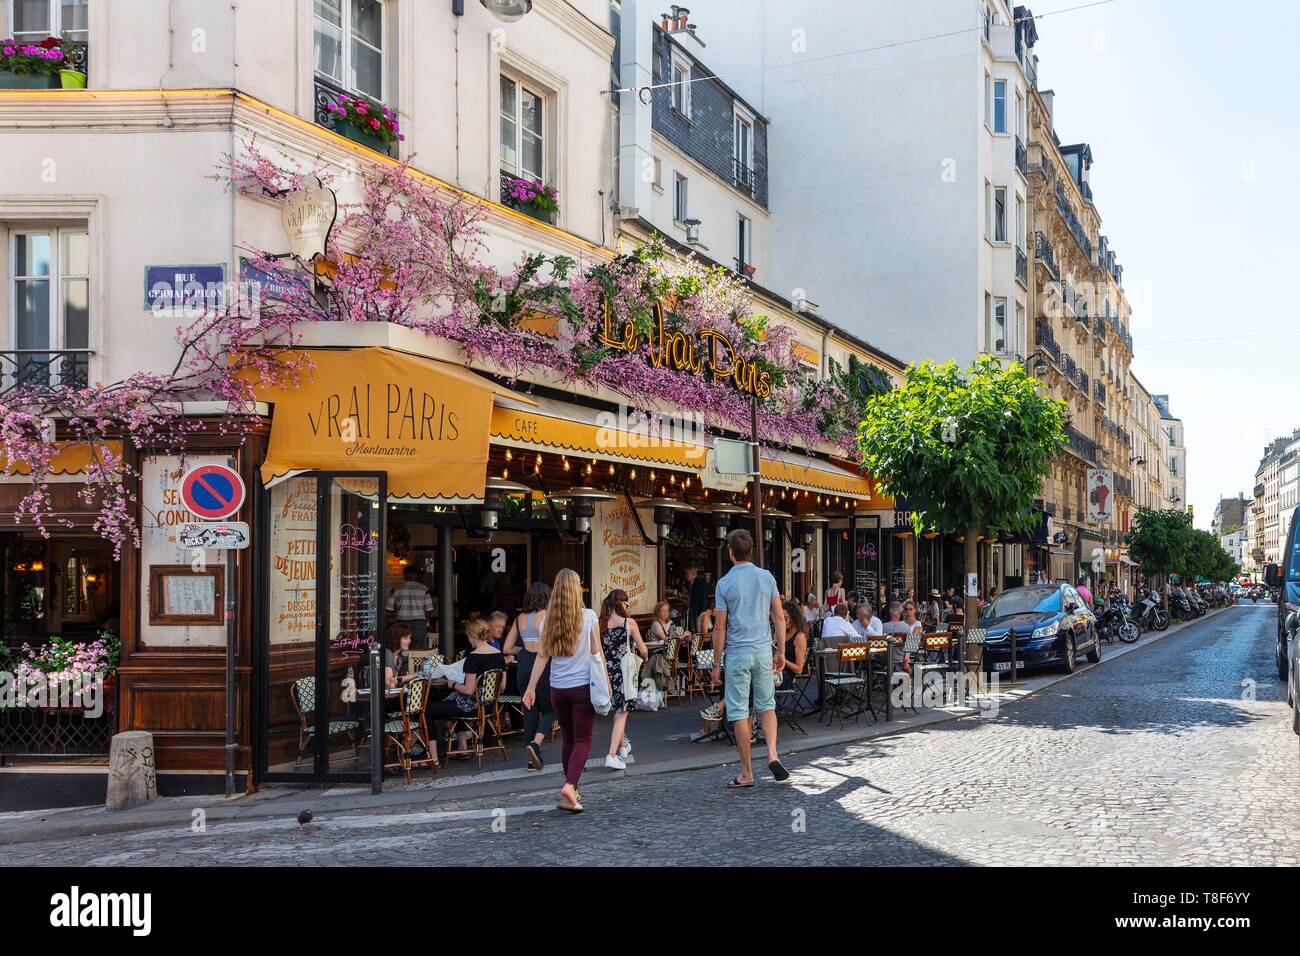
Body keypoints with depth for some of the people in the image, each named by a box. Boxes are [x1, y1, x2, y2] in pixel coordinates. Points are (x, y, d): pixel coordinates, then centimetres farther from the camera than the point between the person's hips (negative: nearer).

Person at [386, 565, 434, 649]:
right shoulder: (424, 589, 3)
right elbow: (429, 610, 0)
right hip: (419, 623, -1)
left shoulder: (396, 589, 5)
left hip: (401, 623, 1)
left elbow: (389, 609, 4)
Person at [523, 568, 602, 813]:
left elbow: (542, 655, -1)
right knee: (583, 740, 0)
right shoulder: (589, 616, -5)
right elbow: (596, 653, -1)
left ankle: (572, 790, 22)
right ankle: (569, 786, -19)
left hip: (558, 689, 3)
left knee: (568, 739, 16)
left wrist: (531, 687, 2)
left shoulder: (549, 619, 1)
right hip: (583, 686, -3)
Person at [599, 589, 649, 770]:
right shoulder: (629, 623, -8)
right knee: (621, 713, 0)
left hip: (608, 672, 4)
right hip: (625, 671, -4)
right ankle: (612, 755, -10)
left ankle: (623, 745, 40)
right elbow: (643, 650, -3)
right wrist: (644, 659, 19)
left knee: (616, 711, 21)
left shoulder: (602, 624, -1)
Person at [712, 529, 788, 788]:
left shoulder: (725, 583, -7)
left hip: (737, 654, -3)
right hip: (763, 651, 3)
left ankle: (746, 773, 7)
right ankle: (772, 754, -3)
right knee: (767, 705, 16)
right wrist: (781, 651, 10)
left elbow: (720, 628, -5)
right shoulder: (767, 577, 2)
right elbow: (779, 617, 2)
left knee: (739, 712, 3)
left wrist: (716, 664, 1)